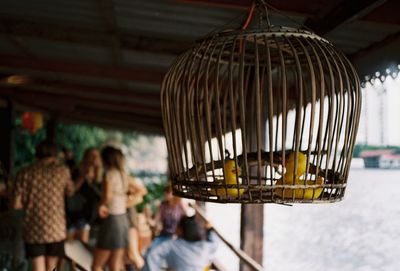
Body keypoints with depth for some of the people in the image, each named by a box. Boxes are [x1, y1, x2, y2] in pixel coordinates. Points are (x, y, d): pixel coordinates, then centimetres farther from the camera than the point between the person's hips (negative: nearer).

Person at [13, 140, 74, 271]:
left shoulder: (24, 173, -1)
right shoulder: (62, 170, -3)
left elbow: (17, 204, -4)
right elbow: (70, 191, 17)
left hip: (33, 230, 0)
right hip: (56, 229, 0)